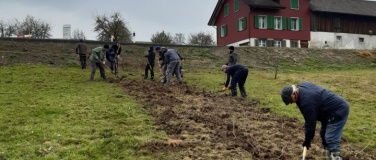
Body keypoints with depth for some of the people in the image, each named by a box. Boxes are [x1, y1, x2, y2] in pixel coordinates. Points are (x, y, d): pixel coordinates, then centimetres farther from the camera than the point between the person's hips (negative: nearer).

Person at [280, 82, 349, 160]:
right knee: (324, 135, 15)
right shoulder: (301, 86, -2)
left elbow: (310, 123, -22)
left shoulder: (306, 101, -31)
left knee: (331, 140, -14)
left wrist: (307, 141, -8)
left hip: (339, 112, -11)